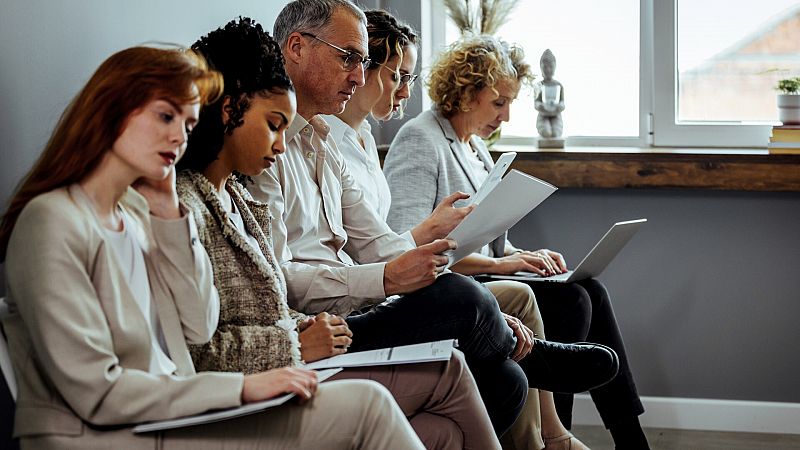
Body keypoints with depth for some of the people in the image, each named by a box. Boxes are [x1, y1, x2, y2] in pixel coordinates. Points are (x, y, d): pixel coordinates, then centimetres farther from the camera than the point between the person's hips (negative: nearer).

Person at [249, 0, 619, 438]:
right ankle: (531, 355, 9)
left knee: (505, 381, -11)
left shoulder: (321, 143, 22)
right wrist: (387, 279, -25)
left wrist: (487, 314, 5)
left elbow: (377, 243, 17)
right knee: (460, 296, -22)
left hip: (358, 317, 9)